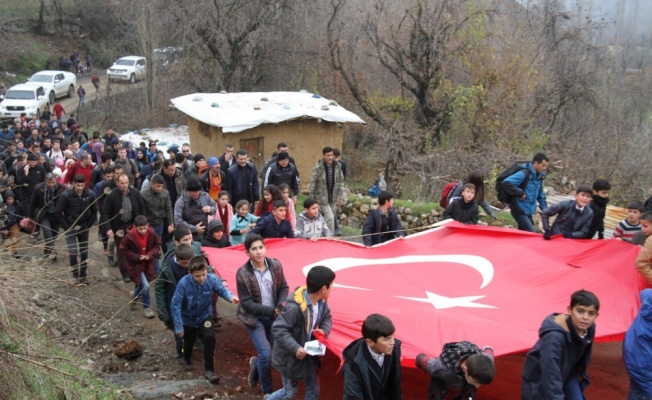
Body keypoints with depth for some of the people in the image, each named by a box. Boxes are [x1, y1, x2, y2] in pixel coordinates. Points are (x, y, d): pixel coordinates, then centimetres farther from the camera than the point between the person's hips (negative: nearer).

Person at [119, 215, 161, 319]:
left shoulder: (152, 233, -15)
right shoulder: (129, 236, -24)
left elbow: (157, 245, -2)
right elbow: (124, 250, -12)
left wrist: (150, 254, -19)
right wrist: (138, 257, -22)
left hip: (148, 264, 4)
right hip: (135, 265, -4)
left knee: (141, 284, 20)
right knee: (145, 286, -13)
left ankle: (135, 294, 54)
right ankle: (147, 307, 7)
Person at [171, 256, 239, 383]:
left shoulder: (212, 279, -27)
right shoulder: (183, 283, -35)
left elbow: (221, 289, -8)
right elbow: (175, 305, -27)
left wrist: (230, 297, -31)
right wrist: (178, 327, -23)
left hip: (205, 315, 1)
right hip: (188, 318, -1)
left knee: (210, 337, -21)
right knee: (188, 341, 20)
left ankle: (209, 370, -5)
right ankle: (187, 359, 57)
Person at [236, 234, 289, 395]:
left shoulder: (275, 265, -9)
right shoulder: (242, 273, -19)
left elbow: (284, 288, 3)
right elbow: (246, 303, -17)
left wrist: (281, 306, -17)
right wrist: (271, 310, -23)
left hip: (273, 316, 4)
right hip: (254, 318, -4)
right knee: (266, 355, -10)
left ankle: (256, 364, 41)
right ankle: (267, 391, 13)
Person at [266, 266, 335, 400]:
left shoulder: (321, 301, -9)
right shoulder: (295, 307, -34)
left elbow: (327, 317, 10)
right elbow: (277, 329, -32)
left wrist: (324, 330, -11)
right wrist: (295, 348, -37)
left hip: (307, 353, 7)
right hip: (290, 356, -7)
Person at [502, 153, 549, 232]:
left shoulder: (539, 176, 9)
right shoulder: (524, 173, -19)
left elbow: (540, 195, 21)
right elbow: (506, 183, -30)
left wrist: (544, 208, 14)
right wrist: (520, 193, -24)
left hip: (528, 211, 9)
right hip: (520, 210, -9)